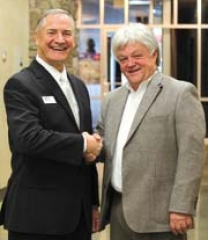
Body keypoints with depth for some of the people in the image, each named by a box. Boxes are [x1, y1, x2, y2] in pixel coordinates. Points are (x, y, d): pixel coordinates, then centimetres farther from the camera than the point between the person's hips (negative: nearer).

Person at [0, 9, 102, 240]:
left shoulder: (78, 86, 15)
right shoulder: (20, 84, -9)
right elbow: (27, 137, -26)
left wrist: (93, 202, 18)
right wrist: (82, 144, -16)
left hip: (78, 212, 7)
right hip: (38, 213, -7)